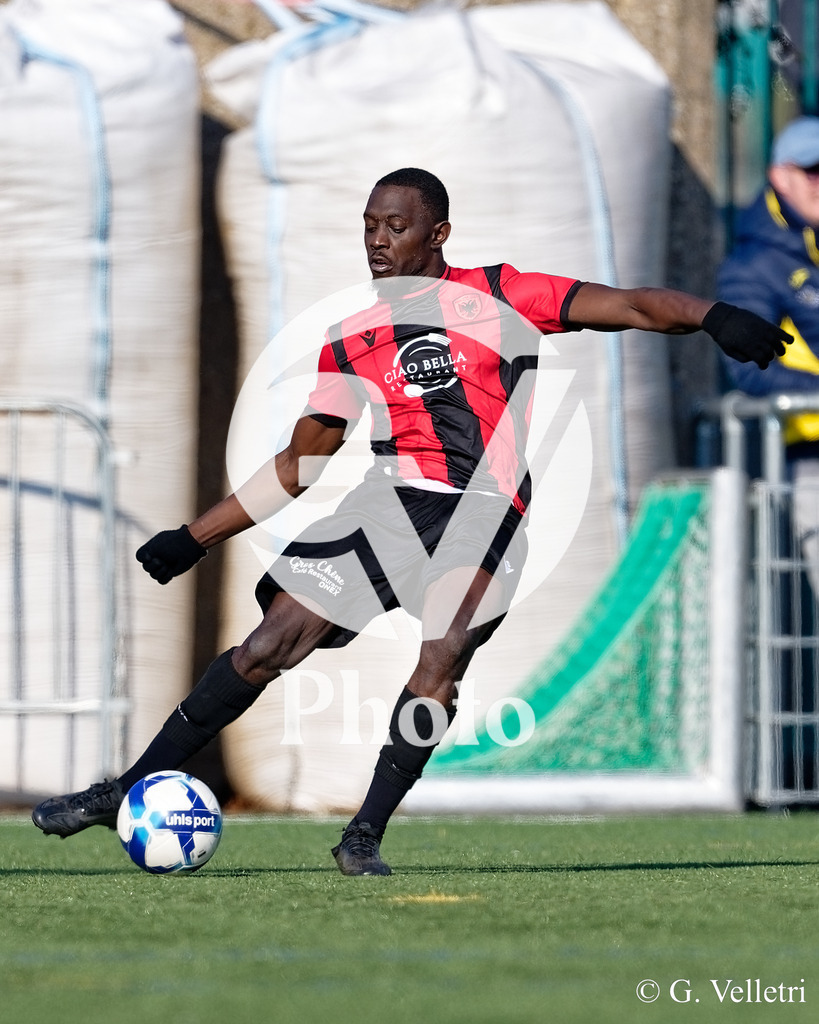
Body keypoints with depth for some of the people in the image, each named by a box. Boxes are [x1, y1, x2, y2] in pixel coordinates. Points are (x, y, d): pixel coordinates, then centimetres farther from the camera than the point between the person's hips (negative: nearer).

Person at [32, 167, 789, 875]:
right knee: (269, 646, -7)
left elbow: (626, 307, -1)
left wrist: (711, 316, -20)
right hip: (391, 499, 3)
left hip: (487, 510, -3)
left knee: (442, 656, -28)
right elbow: (298, 464, 23)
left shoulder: (497, 295, 6)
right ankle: (131, 793, -1)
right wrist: (195, 538, 21)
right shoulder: (350, 338, 17)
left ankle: (365, 835, -24)